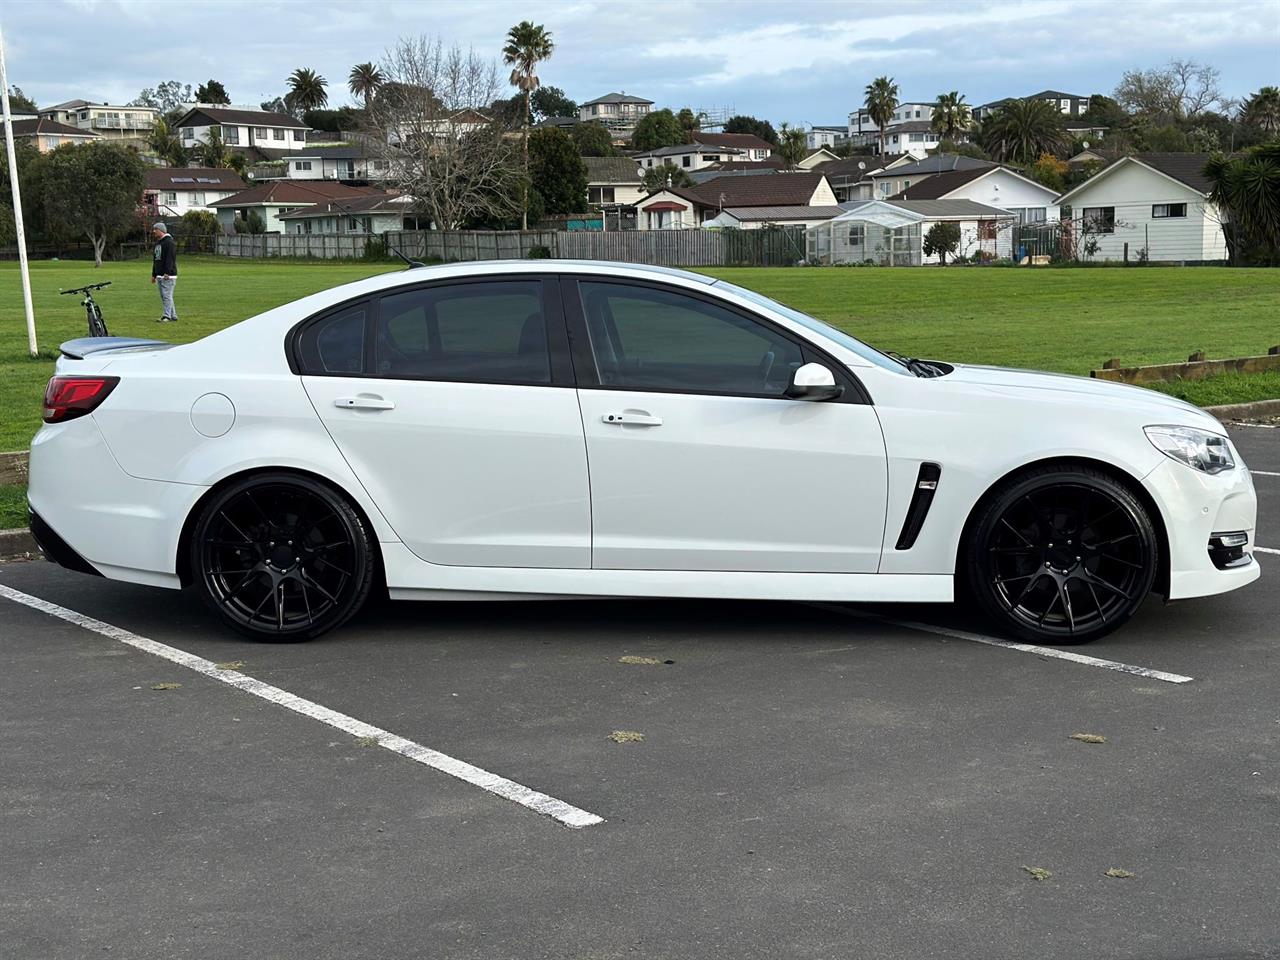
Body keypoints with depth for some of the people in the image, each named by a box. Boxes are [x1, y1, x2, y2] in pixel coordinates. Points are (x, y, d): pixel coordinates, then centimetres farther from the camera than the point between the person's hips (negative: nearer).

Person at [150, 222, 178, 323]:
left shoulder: (169, 242, -11)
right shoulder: (157, 243, 20)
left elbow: (170, 258, -20)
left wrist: (167, 273, -26)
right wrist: (154, 274, 22)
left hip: (168, 275, -10)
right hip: (159, 275, 10)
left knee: (167, 295, -11)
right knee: (163, 296, 9)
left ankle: (167, 316, -12)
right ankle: (173, 316, 13)